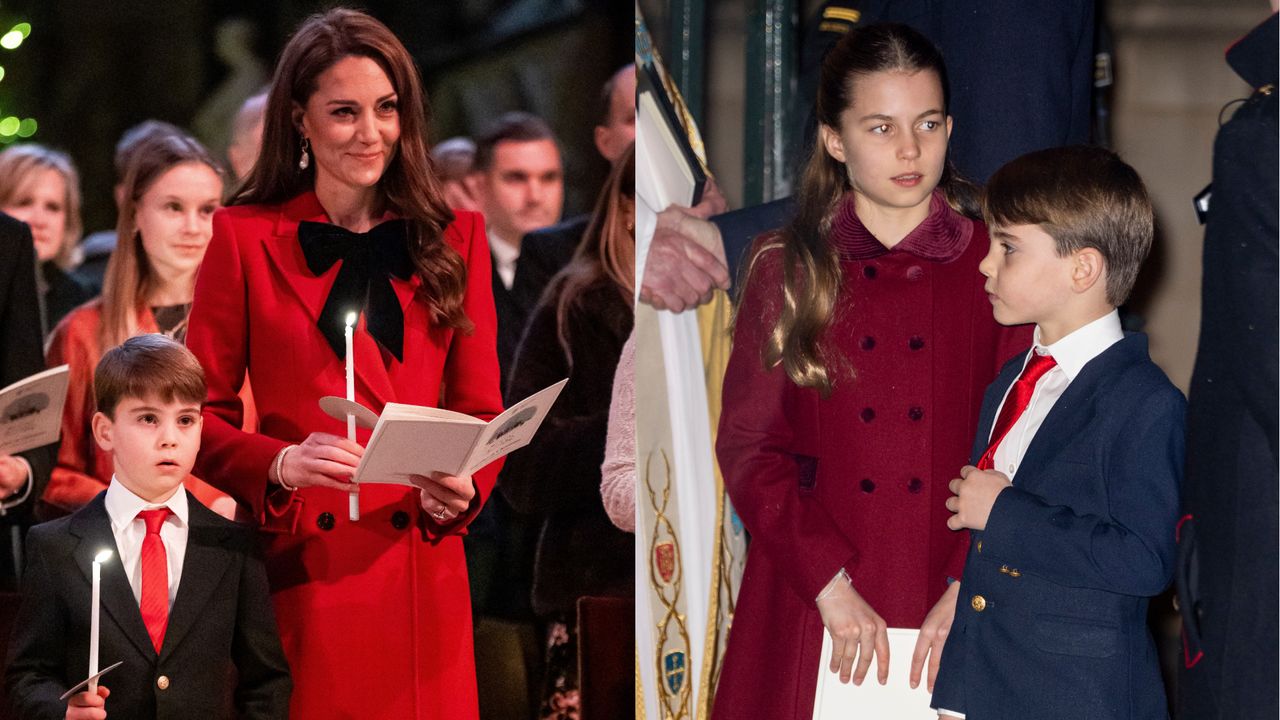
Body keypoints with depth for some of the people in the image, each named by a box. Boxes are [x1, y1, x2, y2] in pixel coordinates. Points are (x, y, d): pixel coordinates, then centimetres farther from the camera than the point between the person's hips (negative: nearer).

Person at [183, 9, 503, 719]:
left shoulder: (453, 237, 10)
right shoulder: (244, 236, 2)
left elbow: (482, 413, 9)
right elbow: (202, 415, 1)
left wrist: (461, 491, -12)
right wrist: (281, 465, -19)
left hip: (419, 575, 2)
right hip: (299, 573, -2)